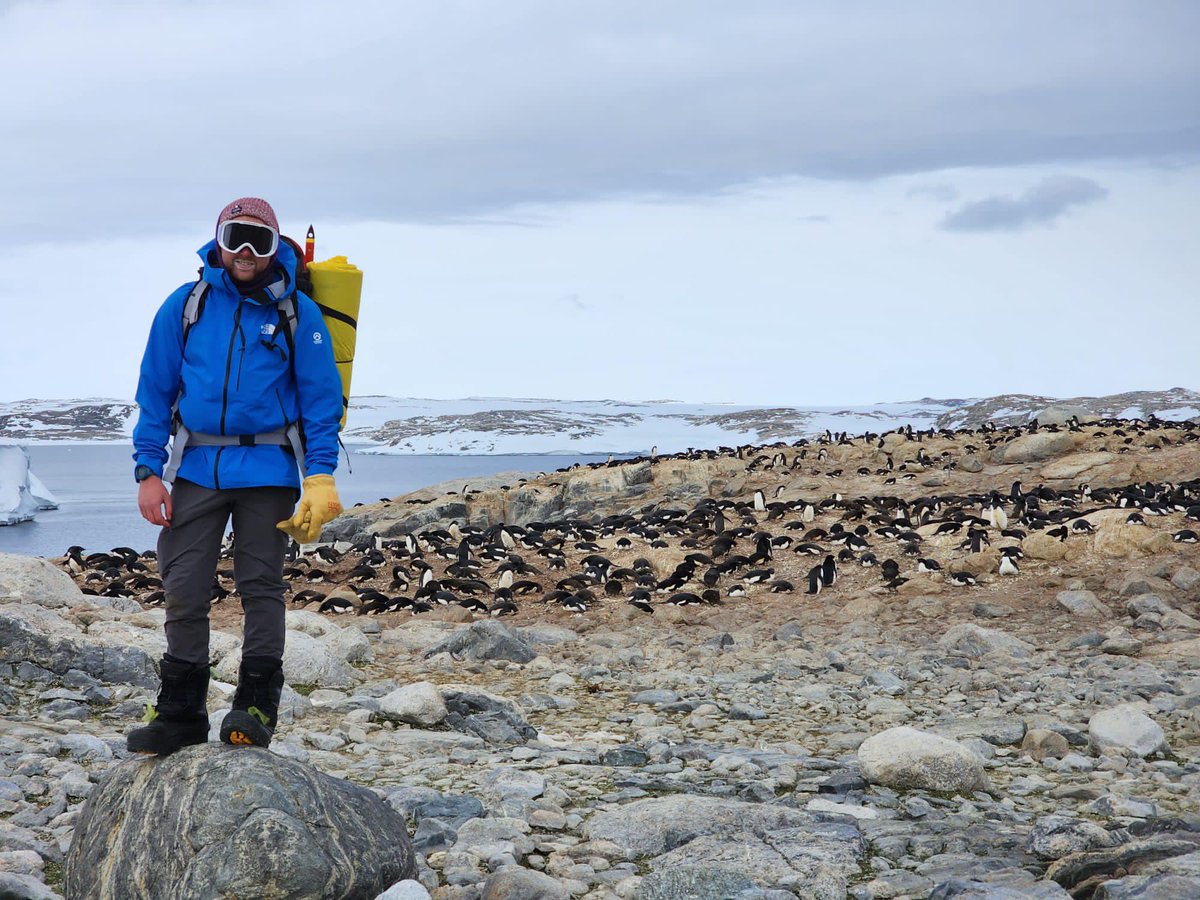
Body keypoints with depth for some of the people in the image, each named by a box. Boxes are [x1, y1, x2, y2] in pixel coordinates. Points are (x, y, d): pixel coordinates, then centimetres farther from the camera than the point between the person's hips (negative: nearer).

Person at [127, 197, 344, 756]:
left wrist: (320, 477, -8)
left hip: (267, 470, -2)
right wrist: (148, 470, 0)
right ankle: (180, 711, 11)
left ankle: (256, 708, 6)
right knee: (184, 590, 2)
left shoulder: (297, 312, 2)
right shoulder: (185, 306, 6)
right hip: (195, 468, 2)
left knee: (261, 586, 0)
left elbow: (321, 397, 2)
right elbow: (155, 392, 8)